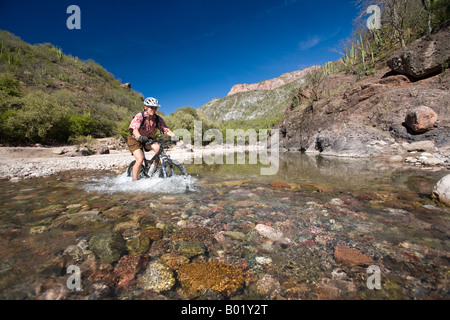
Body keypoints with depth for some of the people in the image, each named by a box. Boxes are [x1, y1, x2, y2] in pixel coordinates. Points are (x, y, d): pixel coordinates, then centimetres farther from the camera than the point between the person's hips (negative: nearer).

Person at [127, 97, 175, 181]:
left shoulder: (158, 119, -12)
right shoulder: (139, 116, -24)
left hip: (147, 139, 4)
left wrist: (174, 136, -37)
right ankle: (134, 180, -1)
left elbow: (166, 129, -19)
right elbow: (134, 128, -39)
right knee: (140, 159, -21)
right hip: (135, 139, -4)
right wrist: (140, 137, -60)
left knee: (157, 147, -27)